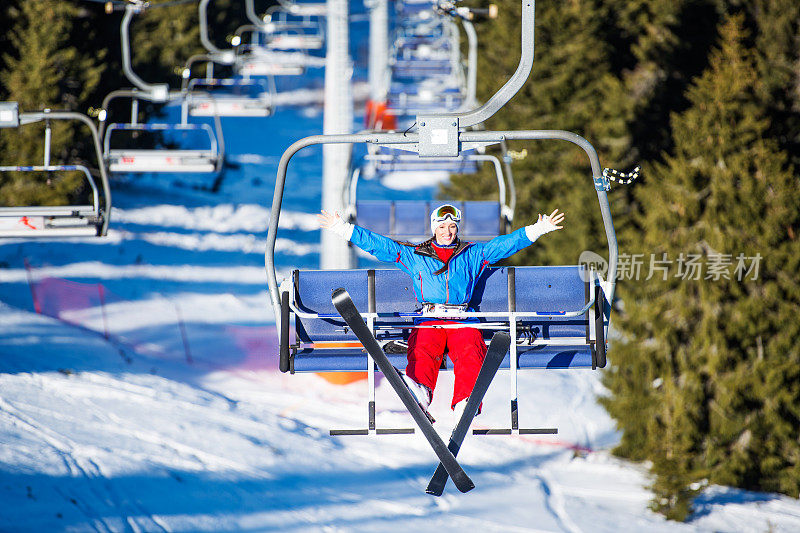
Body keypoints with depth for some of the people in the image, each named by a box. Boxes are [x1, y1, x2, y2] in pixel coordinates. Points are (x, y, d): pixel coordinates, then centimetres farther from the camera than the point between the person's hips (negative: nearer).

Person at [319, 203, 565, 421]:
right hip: (428, 321, 0)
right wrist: (343, 229, 12)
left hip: (463, 322, 0)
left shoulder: (472, 254, 21)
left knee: (470, 353, -32)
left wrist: (538, 230, 10)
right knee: (422, 350, -33)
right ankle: (420, 390, -60)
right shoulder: (414, 255, 20)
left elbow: (505, 244, 18)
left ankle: (464, 403, -51)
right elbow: (379, 245, 17)